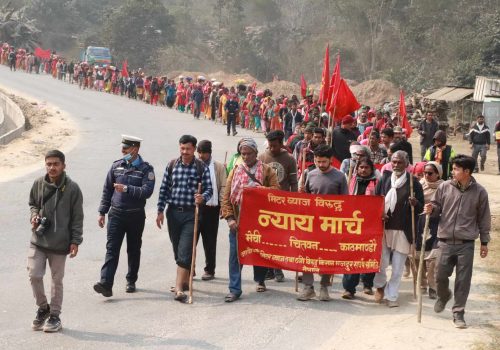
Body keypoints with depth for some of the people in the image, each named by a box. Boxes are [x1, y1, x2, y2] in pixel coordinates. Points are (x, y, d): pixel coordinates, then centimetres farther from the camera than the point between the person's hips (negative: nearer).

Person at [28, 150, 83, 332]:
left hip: (60, 243, -2)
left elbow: (77, 217, -4)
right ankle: (43, 307, 20)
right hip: (38, 241, 2)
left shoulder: (72, 188, -9)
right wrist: (34, 215, -5)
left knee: (57, 280, 8)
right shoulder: (38, 184, -1)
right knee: (34, 275, -3)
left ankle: (55, 315, 21)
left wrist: (75, 241, -7)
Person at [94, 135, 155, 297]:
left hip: (136, 216, -1)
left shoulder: (146, 169, -3)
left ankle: (131, 281, 26)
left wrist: (127, 189, -23)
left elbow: (147, 191, -16)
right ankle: (106, 284, -17)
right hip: (116, 214, 1)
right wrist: (102, 212, 9)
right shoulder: (116, 166, 6)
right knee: (112, 249, -9)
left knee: (134, 250, 11)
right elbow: (107, 190, 11)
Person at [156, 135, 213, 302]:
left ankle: (179, 288, -14)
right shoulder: (172, 165, 6)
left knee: (185, 252, -11)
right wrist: (160, 211, 4)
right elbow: (164, 189, 8)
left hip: (191, 214, -4)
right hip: (173, 212, 4)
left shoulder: (202, 167, -2)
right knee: (177, 250, 14)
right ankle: (185, 280, 31)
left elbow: (209, 189, -2)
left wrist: (203, 198, -25)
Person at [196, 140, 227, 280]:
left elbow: (223, 187, 1)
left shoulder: (219, 167, 4)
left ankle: (209, 270, 15)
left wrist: (223, 206, -8)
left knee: (210, 242, 6)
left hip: (211, 208, -1)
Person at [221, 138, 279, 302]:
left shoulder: (267, 171, 4)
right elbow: (226, 197, 4)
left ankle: (260, 281, 35)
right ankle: (234, 290, 0)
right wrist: (229, 218, -6)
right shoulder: (235, 171, 9)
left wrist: (259, 189, -21)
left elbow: (275, 190, -8)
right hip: (238, 221, 1)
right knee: (235, 255, -3)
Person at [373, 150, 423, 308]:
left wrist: (415, 204, -21)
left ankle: (392, 296, 19)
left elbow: (421, 208, 1)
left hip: (403, 230, -1)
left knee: (398, 267, 6)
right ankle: (380, 286, 33)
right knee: (381, 262, 5)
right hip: (383, 228, 1)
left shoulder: (413, 183, -2)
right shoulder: (384, 180, 4)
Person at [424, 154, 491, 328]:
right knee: (440, 276, 6)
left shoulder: (479, 192, -2)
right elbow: (437, 207, 12)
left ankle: (458, 312, 14)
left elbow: (483, 218, 5)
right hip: (445, 241, 1)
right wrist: (431, 209, -13)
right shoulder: (445, 187, 0)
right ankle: (443, 296, 38)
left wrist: (484, 242, 7)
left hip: (466, 244, -1)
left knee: (463, 280, 2)